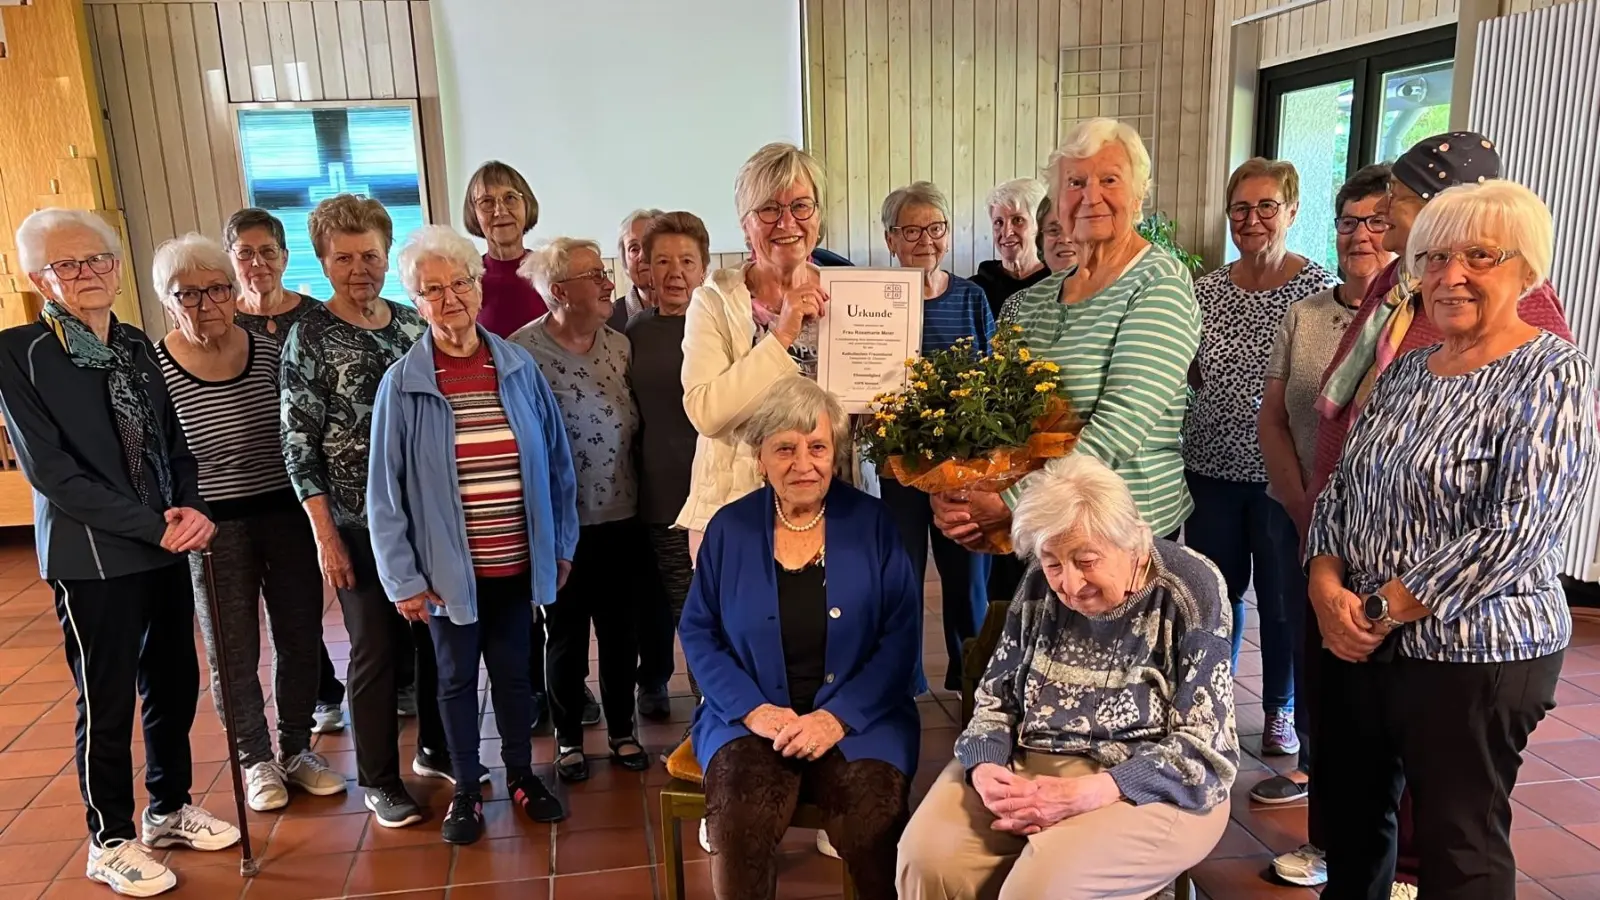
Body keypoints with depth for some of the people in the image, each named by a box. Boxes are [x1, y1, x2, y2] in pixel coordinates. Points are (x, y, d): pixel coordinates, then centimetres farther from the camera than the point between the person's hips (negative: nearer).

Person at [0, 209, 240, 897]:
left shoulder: (134, 345, 8)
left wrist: (191, 509, -7)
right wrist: (154, 526, -16)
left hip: (167, 547, 6)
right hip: (92, 557, -5)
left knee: (175, 686, 15)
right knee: (107, 705, 7)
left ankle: (170, 810, 35)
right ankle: (111, 841, 26)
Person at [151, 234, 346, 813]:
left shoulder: (270, 352, -2)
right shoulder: (153, 370, -9)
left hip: (287, 517, 2)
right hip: (213, 530, -2)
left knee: (301, 642, 12)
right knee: (233, 656, 10)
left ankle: (297, 750, 32)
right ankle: (256, 760, 30)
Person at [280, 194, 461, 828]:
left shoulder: (412, 324, 5)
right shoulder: (310, 337, -7)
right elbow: (299, 445, -8)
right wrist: (325, 535, -12)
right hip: (360, 523, -4)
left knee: (437, 635, 13)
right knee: (377, 650, 6)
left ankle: (437, 750, 34)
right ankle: (379, 781, 23)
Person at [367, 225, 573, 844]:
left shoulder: (518, 368, -3)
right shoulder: (402, 384, -9)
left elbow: (556, 462, 3)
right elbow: (386, 491, -6)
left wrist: (561, 544, 5)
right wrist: (403, 579, -7)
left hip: (517, 563, 2)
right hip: (448, 568, -1)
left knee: (514, 672, 16)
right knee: (457, 678, 14)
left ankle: (521, 776, 36)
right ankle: (466, 790, 33)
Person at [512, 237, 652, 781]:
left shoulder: (620, 345, 4)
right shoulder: (523, 351, -13)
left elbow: (638, 424, 9)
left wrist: (643, 497, 4)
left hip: (623, 518, 4)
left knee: (621, 633, 15)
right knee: (566, 637, 12)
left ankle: (622, 730, 33)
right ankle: (569, 738, 31)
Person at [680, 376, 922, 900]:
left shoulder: (872, 524, 0)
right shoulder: (729, 527, 3)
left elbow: (901, 636, -4)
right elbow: (698, 632, 5)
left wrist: (837, 716, -15)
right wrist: (752, 709, -10)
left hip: (858, 719, 0)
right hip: (753, 718, 1)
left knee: (874, 828, -25)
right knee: (738, 825, -27)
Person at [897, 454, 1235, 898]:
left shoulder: (1189, 594, -13)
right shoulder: (1040, 586, 0)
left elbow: (1202, 750, -15)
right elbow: (996, 698, 7)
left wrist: (1085, 794, -26)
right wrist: (984, 769, -15)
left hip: (1149, 789, -3)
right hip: (1027, 766, 4)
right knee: (926, 858, -20)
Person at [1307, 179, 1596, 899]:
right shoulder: (1406, 369, 8)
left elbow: (1515, 535, -21)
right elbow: (1340, 490, 9)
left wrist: (1381, 609, -18)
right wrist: (1326, 587, -8)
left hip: (1474, 659, -6)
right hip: (1357, 645, 6)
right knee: (1350, 820, 18)